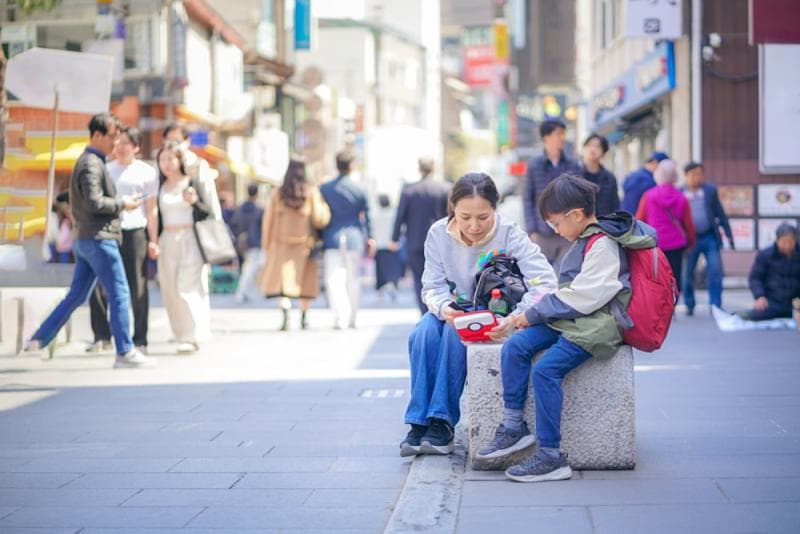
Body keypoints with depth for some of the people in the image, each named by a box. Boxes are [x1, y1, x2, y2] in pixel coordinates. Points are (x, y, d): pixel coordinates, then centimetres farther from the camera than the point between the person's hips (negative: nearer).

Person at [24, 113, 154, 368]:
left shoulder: (89, 162, 18)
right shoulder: (91, 164, -13)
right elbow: (94, 202, -23)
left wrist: (120, 203, 14)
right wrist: (123, 204, -11)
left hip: (85, 239, 10)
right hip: (99, 238, -10)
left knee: (76, 295, 12)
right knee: (119, 294, -6)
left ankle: (39, 339, 13)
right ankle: (125, 352, -3)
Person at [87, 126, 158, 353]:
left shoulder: (146, 172, 4)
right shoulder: (106, 170, 14)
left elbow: (152, 207, 3)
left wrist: (153, 240, -2)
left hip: (134, 232, -3)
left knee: (137, 290, 1)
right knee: (97, 286, -1)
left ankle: (140, 340, 8)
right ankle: (101, 336, 11)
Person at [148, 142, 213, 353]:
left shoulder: (192, 184, 2)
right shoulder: (160, 188, 11)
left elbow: (207, 213, 0)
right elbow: (155, 217, 13)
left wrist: (194, 202, -18)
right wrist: (153, 242, 3)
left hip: (190, 242, -4)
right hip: (167, 243, 4)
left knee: (188, 289, -11)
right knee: (171, 291, 1)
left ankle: (192, 337, -9)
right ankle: (181, 335, 7)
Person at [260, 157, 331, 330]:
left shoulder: (277, 193, -2)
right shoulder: (311, 192, -7)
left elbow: (268, 220, 1)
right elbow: (319, 219, -9)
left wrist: (266, 244, 10)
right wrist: (324, 206, 10)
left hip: (282, 245, 0)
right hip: (305, 243, 0)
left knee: (283, 279, 1)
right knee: (305, 280, 12)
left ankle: (285, 314, -18)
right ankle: (304, 318, 17)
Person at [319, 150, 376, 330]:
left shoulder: (324, 189, -1)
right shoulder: (359, 190, -1)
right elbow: (366, 217, 4)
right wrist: (370, 238, 14)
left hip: (332, 239, -1)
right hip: (354, 238, 1)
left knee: (333, 279, -5)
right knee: (352, 279, 13)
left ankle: (341, 316, -23)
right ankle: (351, 319, 21)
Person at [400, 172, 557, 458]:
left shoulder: (509, 234, -22)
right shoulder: (438, 234, -13)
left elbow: (544, 282, -28)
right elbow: (433, 287, -7)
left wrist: (516, 317, -43)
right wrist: (444, 307, -32)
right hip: (456, 309, 3)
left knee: (456, 334, -33)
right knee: (422, 336, -28)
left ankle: (442, 423, -28)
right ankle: (420, 423, -25)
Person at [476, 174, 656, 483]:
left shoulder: (602, 246, -14)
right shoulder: (584, 240, 18)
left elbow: (584, 297, -20)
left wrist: (535, 313, -13)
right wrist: (534, 312, 10)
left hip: (594, 326, -10)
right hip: (567, 319, 10)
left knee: (546, 369, -25)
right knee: (514, 347, -8)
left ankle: (550, 457, -22)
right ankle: (513, 427, -4)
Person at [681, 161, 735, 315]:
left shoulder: (710, 190, 5)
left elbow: (720, 213, 9)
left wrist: (728, 234, 5)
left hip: (710, 237, 1)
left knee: (715, 271, -6)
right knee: (688, 273, 6)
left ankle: (715, 305, 0)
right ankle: (689, 305, 22)